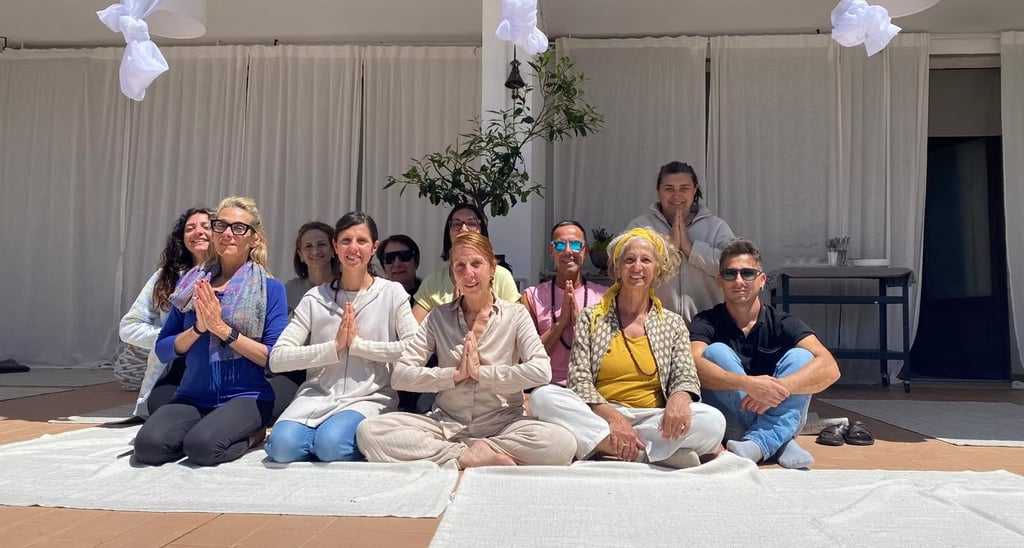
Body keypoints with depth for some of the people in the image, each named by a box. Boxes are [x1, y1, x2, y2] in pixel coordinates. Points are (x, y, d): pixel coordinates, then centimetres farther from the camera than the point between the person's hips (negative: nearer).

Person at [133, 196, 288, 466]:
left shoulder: (271, 289, -2)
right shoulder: (190, 284, 10)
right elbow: (163, 350, 6)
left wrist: (222, 328, -15)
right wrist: (198, 328, -13)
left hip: (246, 396, -4)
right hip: (193, 396, 4)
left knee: (202, 446, -31)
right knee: (148, 446, -23)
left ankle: (251, 434, 1)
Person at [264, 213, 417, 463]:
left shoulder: (392, 293, 1)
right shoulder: (315, 298, 5)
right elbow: (277, 358, -2)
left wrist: (358, 343, -12)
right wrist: (334, 347, -12)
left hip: (369, 398, -1)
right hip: (318, 395, 2)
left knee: (331, 444, -30)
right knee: (283, 445, -26)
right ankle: (323, 436, 3)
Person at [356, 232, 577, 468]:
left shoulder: (516, 315, 1)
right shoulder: (438, 317, 5)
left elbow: (541, 371, -16)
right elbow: (400, 375, -4)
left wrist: (481, 372, -14)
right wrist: (455, 374, -13)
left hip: (503, 425, -1)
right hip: (446, 424, 2)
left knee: (563, 443, -32)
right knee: (369, 431, -22)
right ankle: (468, 456, -19)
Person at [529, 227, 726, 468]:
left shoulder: (673, 324, 14)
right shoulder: (591, 317, 8)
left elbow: (685, 377, 5)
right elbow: (579, 379, -1)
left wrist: (679, 398, -22)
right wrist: (611, 416, -20)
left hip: (652, 420, 1)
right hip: (597, 416, 0)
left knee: (713, 421, -28)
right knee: (543, 396, -29)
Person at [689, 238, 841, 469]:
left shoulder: (782, 324, -1)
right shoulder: (707, 322, -4)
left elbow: (830, 368, -17)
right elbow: (693, 365, -25)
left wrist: (779, 388, -33)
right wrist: (748, 384, -39)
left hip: (779, 419, 2)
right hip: (727, 424, -1)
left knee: (800, 357, -17)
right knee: (716, 352, -21)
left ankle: (759, 442, -34)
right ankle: (780, 443, -27)